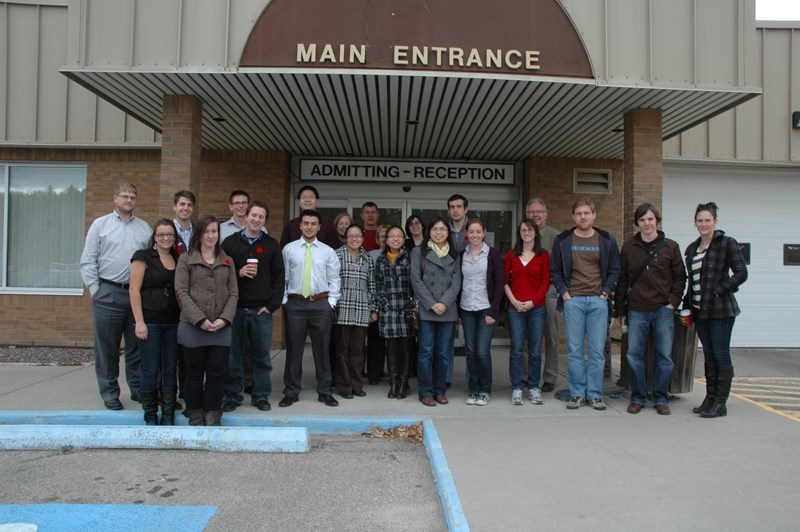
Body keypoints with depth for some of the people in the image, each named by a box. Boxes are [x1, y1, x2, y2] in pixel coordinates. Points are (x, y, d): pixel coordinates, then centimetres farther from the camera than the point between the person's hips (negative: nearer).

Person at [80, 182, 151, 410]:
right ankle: (110, 393, 16)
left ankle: (138, 389, 21)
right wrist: (95, 290, -4)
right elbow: (88, 261, 1)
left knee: (137, 346, 10)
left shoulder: (145, 228, 9)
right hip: (108, 293, -2)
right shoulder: (100, 224, 3)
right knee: (107, 347, 5)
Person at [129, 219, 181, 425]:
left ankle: (168, 416, 16)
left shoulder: (179, 260, 12)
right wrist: (139, 321, -12)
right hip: (150, 321, -4)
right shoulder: (143, 256, -1)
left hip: (173, 323, 4)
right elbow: (134, 289, -6)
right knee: (151, 370, 1)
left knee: (170, 369, 7)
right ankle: (150, 416, 15)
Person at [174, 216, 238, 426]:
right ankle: (195, 417, 18)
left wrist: (225, 319, -9)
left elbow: (233, 293, 7)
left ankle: (213, 418, 15)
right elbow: (182, 292, -4)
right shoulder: (186, 259, 4)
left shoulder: (227, 261, 13)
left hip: (221, 328, 2)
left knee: (217, 373, 4)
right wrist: (200, 319, -13)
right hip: (192, 327, -2)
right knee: (194, 373, 6)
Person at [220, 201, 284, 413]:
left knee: (262, 355, 6)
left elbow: (279, 277, 4)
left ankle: (261, 395, 18)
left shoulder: (272, 245, 6)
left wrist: (273, 305, -3)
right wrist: (238, 273, -14)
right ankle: (232, 395, 19)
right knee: (233, 355, 6)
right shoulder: (230, 242, 6)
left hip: (262, 310, 0)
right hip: (235, 308, 0)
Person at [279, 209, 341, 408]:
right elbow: (283, 277, 4)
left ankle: (324, 392, 18)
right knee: (294, 349, 5)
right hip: (295, 303, 0)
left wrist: (331, 302, -2)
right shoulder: (289, 249, 4)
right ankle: (291, 392, 17)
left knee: (322, 349, 7)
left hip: (321, 304, 1)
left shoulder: (328, 251, 5)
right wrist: (284, 301, -1)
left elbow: (334, 280, 6)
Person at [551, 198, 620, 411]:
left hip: (598, 301, 0)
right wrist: (563, 292, -3)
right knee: (574, 350, 2)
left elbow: (614, 270, 10)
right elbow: (555, 270, 8)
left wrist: (606, 292, -1)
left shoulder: (607, 240, 7)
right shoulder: (563, 240, 5)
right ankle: (578, 394, 11)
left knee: (597, 351, 2)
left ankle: (595, 394, 12)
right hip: (573, 300, 0)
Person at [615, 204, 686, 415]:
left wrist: (673, 302, -4)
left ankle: (661, 398, 16)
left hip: (663, 310, -1)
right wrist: (620, 309, 6)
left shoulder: (670, 246, 4)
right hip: (636, 310, 1)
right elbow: (622, 279, 8)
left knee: (665, 356, 3)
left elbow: (680, 277, 7)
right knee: (635, 355, 3)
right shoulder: (628, 247, 7)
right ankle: (638, 397, 15)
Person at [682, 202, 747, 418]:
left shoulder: (727, 243, -5)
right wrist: (687, 306, 13)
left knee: (721, 355, -2)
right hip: (700, 310, 6)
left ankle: (720, 403, 4)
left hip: (721, 310, -6)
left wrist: (719, 290, -16)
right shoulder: (692, 248, 13)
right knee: (709, 356, 12)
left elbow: (741, 273, -10)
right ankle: (710, 399, 19)